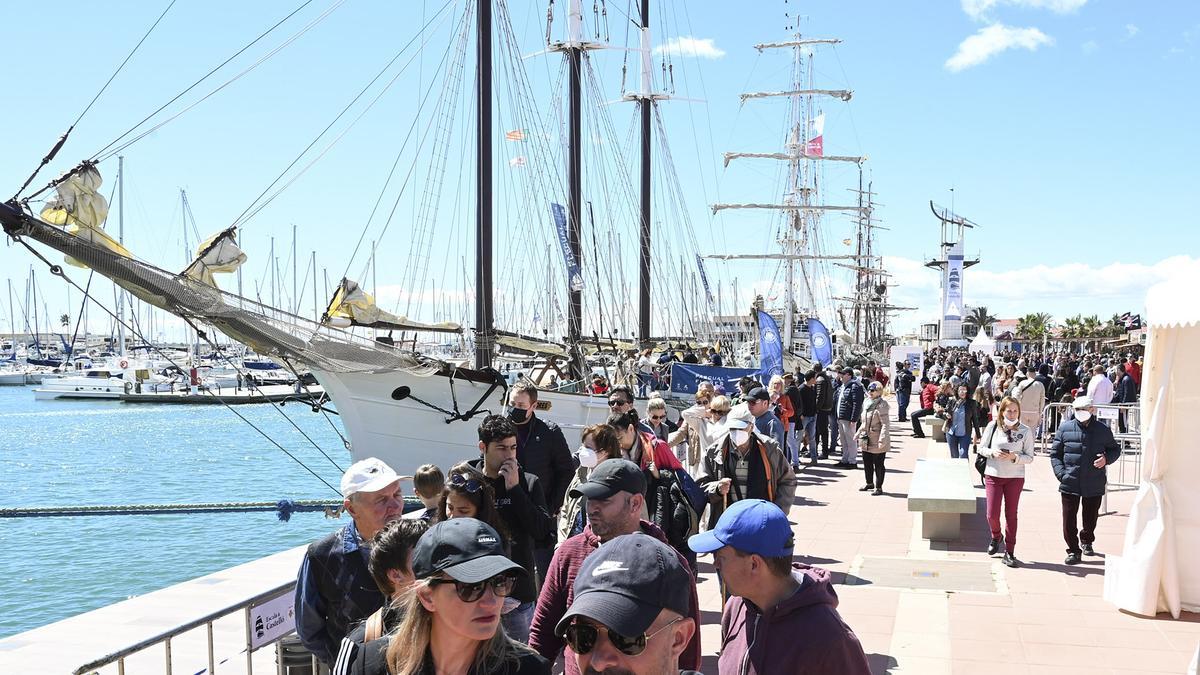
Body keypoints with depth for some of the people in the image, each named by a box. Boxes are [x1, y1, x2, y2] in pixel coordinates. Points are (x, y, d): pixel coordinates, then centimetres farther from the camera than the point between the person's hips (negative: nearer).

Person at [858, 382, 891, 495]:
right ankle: (869, 483, 36)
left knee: (878, 465, 2)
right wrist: (858, 434, 21)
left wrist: (882, 440, -25)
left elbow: (885, 424, -20)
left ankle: (879, 487, 12)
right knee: (867, 463, 18)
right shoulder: (867, 403, 10)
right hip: (866, 441, 8)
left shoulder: (881, 405, -16)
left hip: (877, 442, -8)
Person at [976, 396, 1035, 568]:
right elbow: (982, 448, 6)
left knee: (1011, 515, 4)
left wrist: (1014, 457, -19)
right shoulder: (992, 426, -1)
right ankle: (996, 537, 31)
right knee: (992, 514, -2)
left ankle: (1009, 552, 11)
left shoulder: (1026, 430, -3)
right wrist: (993, 453, -14)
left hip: (1015, 478, 0)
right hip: (993, 475, 1)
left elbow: (1029, 457, -2)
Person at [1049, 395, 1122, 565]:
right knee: (1069, 519, -3)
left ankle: (1087, 541, 43)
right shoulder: (1065, 428, -1)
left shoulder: (1103, 430, 2)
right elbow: (1055, 454, 4)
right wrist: (1061, 473, -9)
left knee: (1091, 518, 16)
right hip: (1070, 483, -1)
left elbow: (1115, 449, 17)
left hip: (1094, 485, 1)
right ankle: (1073, 550, 12)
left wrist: (1106, 459, -6)